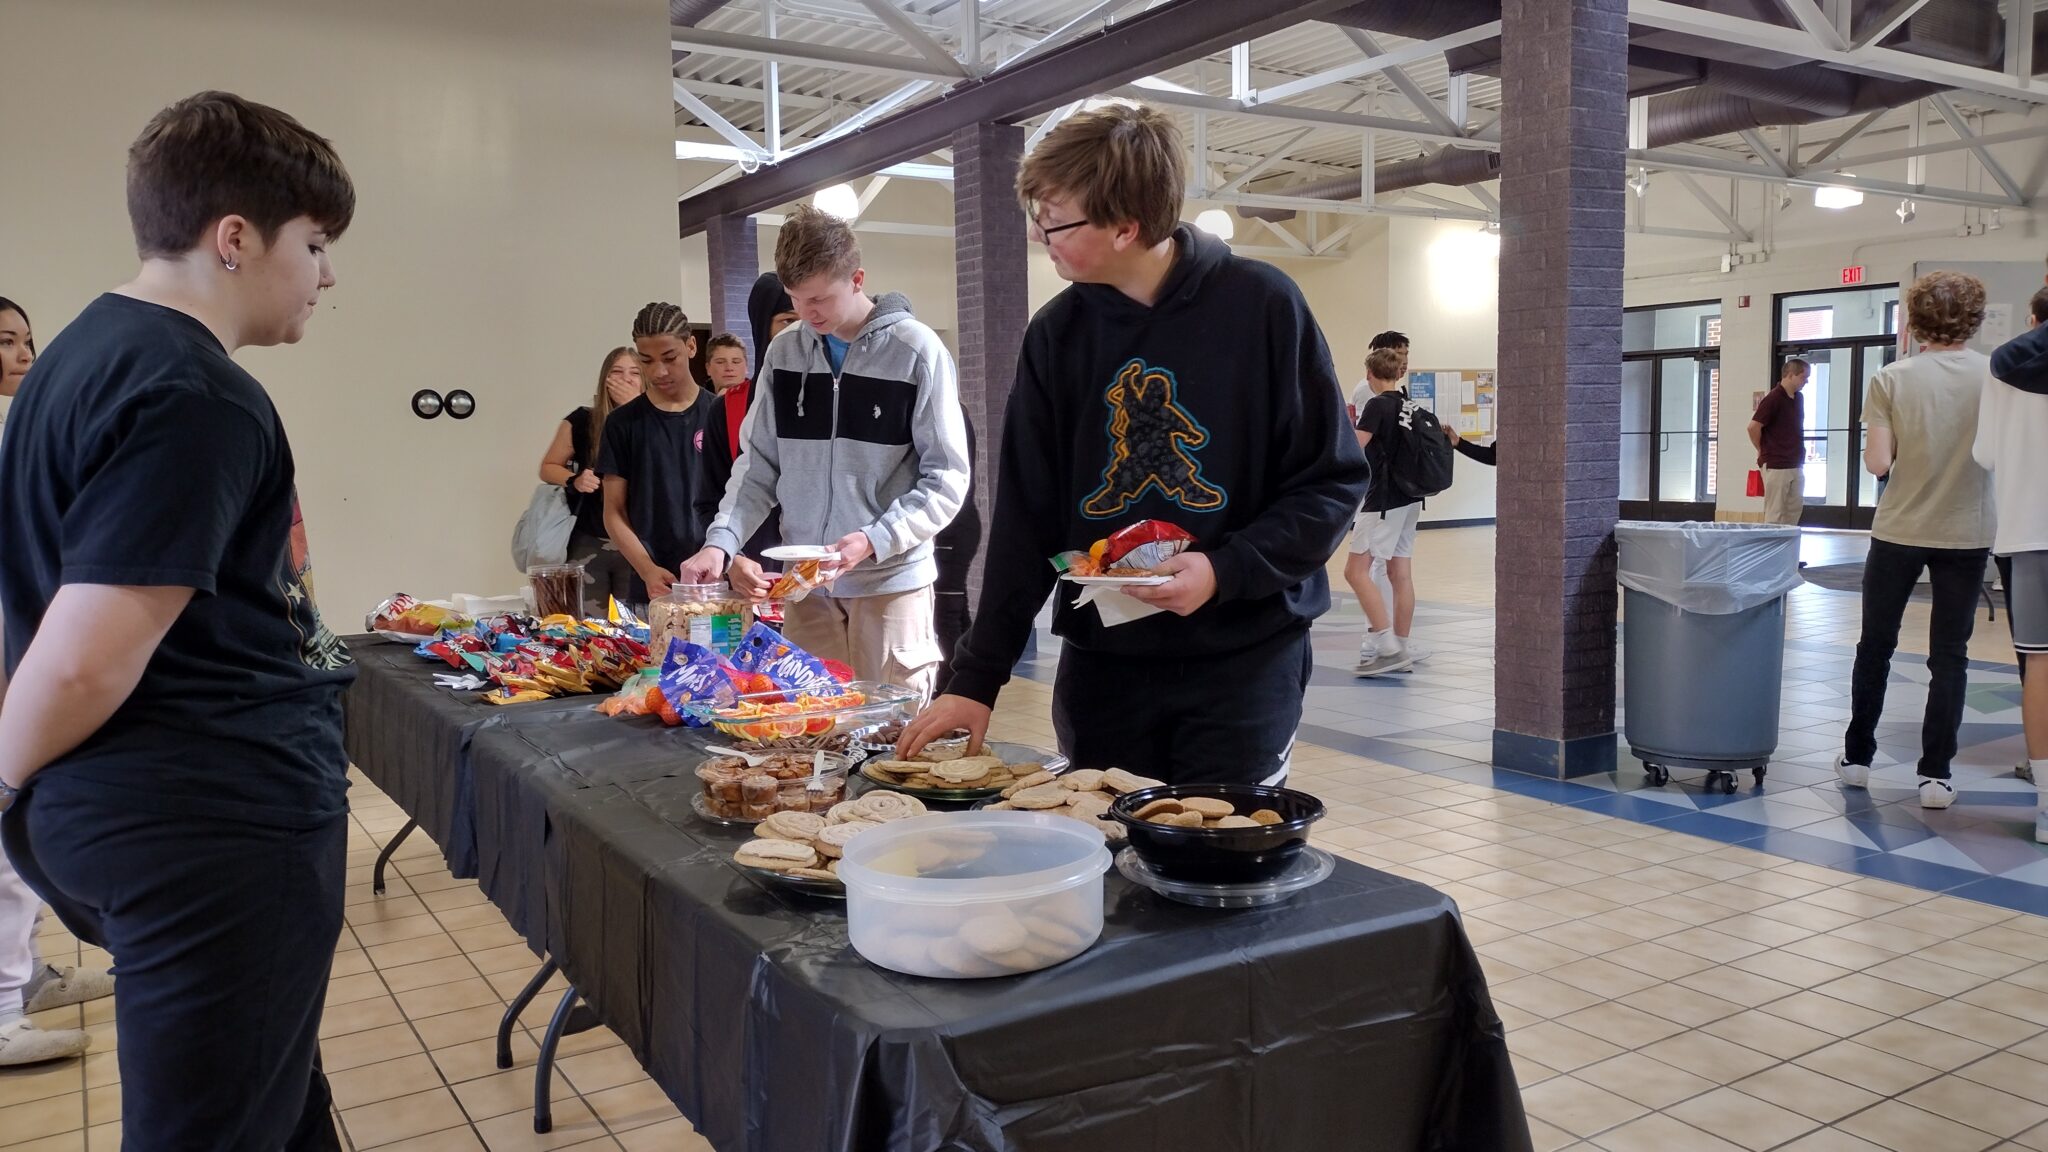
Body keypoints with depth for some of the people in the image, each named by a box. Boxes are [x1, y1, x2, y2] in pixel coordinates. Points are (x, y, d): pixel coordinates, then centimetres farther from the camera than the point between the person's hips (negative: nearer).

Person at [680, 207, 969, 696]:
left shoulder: (916, 351, -6)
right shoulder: (785, 353, 7)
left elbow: (947, 478, -7)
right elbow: (759, 463, 10)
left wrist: (874, 540, -19)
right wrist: (721, 541, -5)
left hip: (892, 581, -4)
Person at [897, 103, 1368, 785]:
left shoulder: (1261, 306, -8)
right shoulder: (1056, 335, 2)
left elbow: (1332, 482, -4)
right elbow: (1026, 517, 3)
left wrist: (1226, 570, -18)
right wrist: (976, 676, -2)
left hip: (1244, 659, -3)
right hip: (1101, 663, 3)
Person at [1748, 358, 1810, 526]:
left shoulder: (1798, 399, 12)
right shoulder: (1773, 398, -14)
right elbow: (1753, 426, -16)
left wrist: (1800, 453, 15)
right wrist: (1762, 451, -4)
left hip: (1795, 464, 8)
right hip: (1775, 465, -8)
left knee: (1795, 509, 11)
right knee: (1774, 513, -5)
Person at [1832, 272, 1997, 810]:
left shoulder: (1890, 380, -8)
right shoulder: (1996, 374, -5)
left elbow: (1877, 462, -13)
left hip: (1899, 530, 0)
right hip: (1966, 532, 0)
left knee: (1875, 645, 13)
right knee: (1949, 655, 6)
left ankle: (1857, 757, 21)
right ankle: (1936, 774, 6)